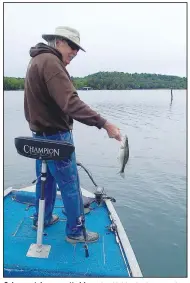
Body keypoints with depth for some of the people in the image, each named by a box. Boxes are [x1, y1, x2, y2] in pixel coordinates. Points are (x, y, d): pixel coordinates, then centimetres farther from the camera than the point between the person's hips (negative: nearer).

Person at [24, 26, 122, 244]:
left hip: (40, 135, 10)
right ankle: (75, 231, 15)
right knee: (70, 186, 2)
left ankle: (42, 219, 35)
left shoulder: (36, 61, 15)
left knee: (45, 180, 21)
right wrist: (104, 124, -34)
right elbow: (70, 102, -31)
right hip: (56, 137, -10)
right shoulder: (50, 61, -18)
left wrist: (37, 125, 19)